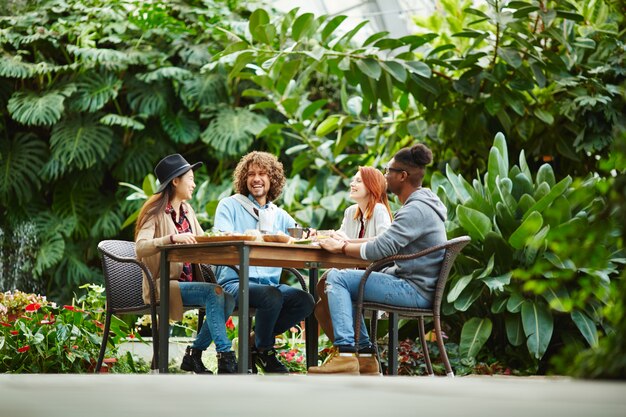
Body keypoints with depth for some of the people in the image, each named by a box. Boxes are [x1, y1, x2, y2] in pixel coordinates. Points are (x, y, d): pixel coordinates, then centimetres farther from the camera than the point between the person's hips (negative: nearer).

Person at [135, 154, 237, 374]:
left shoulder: (187, 210, 16)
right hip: (163, 285, -7)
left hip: (188, 283, 7)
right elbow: (141, 247, -23)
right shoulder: (156, 212, -7)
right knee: (214, 292, -29)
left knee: (228, 299, -20)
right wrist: (173, 238, -35)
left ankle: (194, 354, -8)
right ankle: (226, 358, -25)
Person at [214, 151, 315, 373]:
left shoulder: (280, 216, 21)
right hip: (235, 282, -5)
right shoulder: (229, 206, 7)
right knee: (272, 296, -34)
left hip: (271, 283, 5)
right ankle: (264, 351, -5)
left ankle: (254, 342, -1)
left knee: (305, 301, -22)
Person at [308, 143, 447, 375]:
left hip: (415, 291, -11)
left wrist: (341, 247, -11)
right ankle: (365, 356, 15)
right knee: (346, 280, 19)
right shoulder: (421, 203, 14)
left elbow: (379, 249, -25)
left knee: (337, 278, -11)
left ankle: (346, 355, -16)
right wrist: (348, 242, 8)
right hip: (416, 286, 11)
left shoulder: (416, 210, -20)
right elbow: (387, 242, 18)